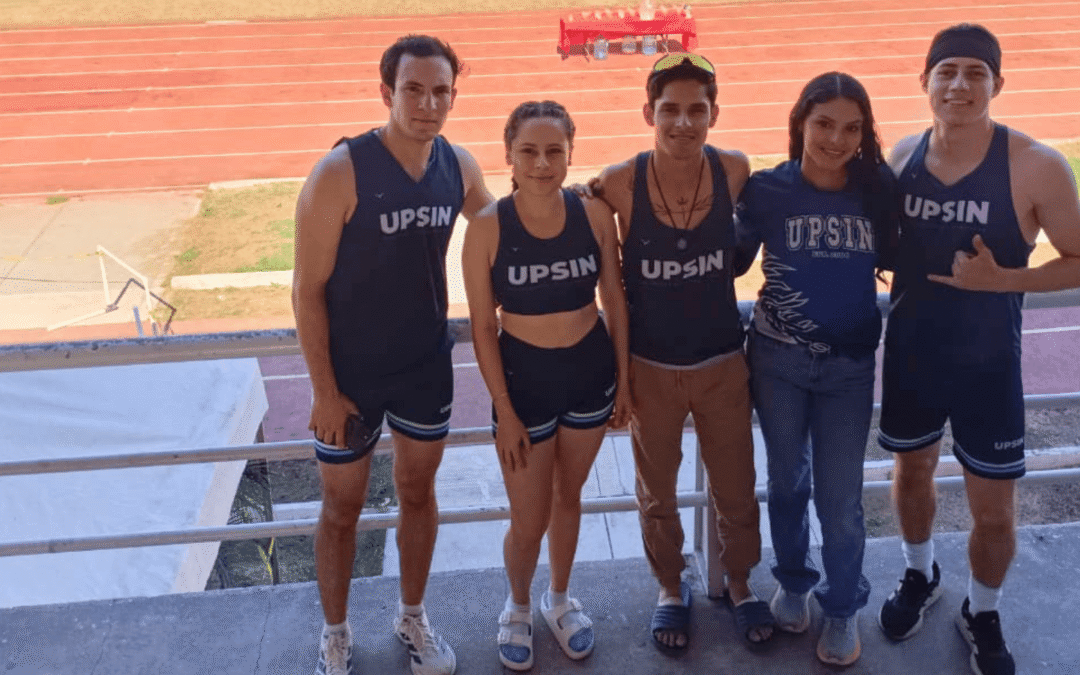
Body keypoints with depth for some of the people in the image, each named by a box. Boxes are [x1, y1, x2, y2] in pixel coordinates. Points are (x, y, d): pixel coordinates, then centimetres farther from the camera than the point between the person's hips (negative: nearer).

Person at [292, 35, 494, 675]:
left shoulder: (460, 165, -5)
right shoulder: (341, 171, -20)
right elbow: (308, 290, -16)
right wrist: (325, 391, -15)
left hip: (428, 366, 4)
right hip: (352, 373, -4)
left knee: (419, 491, 19)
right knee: (342, 507, 12)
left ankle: (413, 618, 41)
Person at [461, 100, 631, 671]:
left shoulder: (594, 213, -11)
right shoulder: (487, 227, -17)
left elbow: (614, 298, 1)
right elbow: (483, 326, -11)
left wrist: (624, 378, 4)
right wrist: (505, 411, -10)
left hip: (590, 372, 2)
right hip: (524, 378, -2)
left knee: (569, 496, 21)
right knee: (528, 521, 7)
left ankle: (560, 600, 45)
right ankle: (517, 607, 39)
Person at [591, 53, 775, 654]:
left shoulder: (734, 170, -13)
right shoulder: (619, 183, -19)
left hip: (724, 361, 1)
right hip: (651, 367, -1)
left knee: (736, 486, 17)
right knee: (658, 491, 18)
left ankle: (739, 579, 45)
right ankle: (671, 585, 44)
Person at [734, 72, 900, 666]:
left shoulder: (878, 189, -10)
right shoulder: (766, 189, -13)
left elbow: (893, 260, 3)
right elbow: (736, 261, -1)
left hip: (850, 364, 0)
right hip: (778, 358, 0)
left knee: (839, 497, 6)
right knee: (787, 481, 18)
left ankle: (843, 607, 30)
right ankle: (792, 582, 42)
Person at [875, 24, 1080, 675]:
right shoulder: (901, 155, -5)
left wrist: (1000, 280, -25)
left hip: (987, 364, -3)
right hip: (908, 355, 3)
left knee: (993, 509, 8)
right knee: (913, 470, 22)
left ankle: (982, 614, 37)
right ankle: (921, 576, 50)